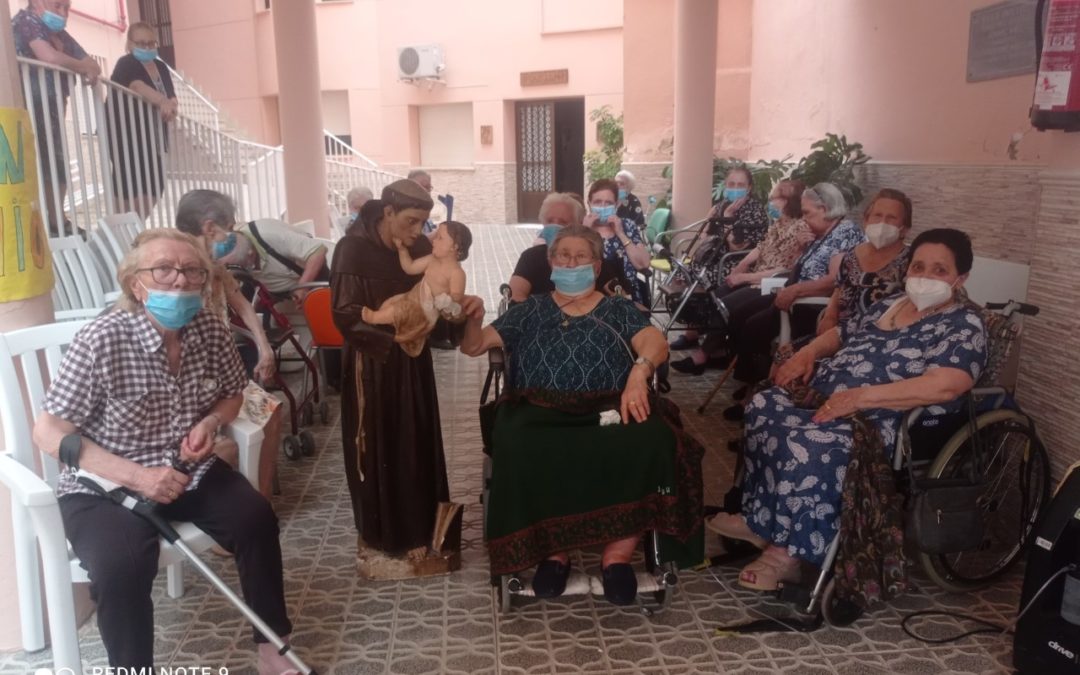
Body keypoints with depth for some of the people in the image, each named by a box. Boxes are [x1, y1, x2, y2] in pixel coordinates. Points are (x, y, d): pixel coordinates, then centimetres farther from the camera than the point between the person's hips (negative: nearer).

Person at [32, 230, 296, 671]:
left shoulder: (211, 331, -6)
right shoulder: (101, 340, -20)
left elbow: (231, 394, 13)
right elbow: (48, 432, -16)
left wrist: (211, 422, -12)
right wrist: (136, 476, -26)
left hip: (190, 472, 4)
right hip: (104, 486, -4)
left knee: (256, 518, -16)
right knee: (122, 564, -30)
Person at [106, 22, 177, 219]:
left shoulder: (160, 67, 14)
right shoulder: (126, 64, -9)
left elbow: (172, 97, 10)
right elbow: (137, 86, -29)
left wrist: (171, 107, -15)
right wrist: (162, 101, -46)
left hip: (152, 140, 8)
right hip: (127, 138, -8)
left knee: (153, 191, 9)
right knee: (132, 192, -14)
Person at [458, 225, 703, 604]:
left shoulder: (618, 309, 20)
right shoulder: (530, 311, 23)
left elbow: (655, 343, 2)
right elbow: (473, 347, 19)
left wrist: (639, 371, -21)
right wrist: (473, 319, -5)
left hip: (608, 410, 0)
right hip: (541, 411, 0)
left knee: (650, 441, -33)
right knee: (522, 450, -36)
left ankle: (618, 553, -19)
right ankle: (553, 550, -16)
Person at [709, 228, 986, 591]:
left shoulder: (965, 325, -7)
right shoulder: (892, 303, 18)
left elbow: (945, 386, -24)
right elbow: (842, 333, 29)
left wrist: (861, 397, -27)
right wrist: (806, 353, 6)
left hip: (877, 420, -9)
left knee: (806, 443, -32)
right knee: (764, 406, -10)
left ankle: (789, 550, -15)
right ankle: (760, 518, -1)